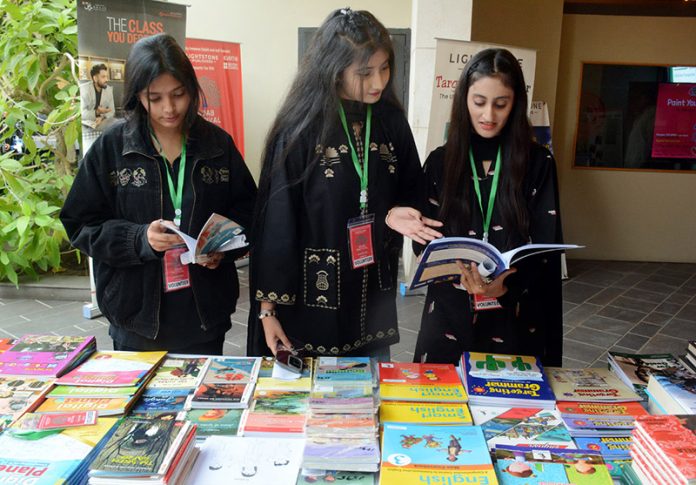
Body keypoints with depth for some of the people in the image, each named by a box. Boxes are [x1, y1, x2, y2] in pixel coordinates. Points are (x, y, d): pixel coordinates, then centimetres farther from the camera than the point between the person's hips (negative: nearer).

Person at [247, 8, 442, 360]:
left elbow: (408, 194, 12)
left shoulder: (392, 122, 1)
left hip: (374, 298, 5)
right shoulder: (299, 130, -13)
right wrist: (267, 307, -9)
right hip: (311, 299, -4)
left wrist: (395, 215, -12)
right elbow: (276, 224, -11)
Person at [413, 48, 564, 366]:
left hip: (514, 317, 0)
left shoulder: (538, 163, -1)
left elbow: (545, 247, -4)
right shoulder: (440, 161, 2)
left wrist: (504, 283, -23)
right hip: (450, 314, 1)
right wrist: (461, 270, -21)